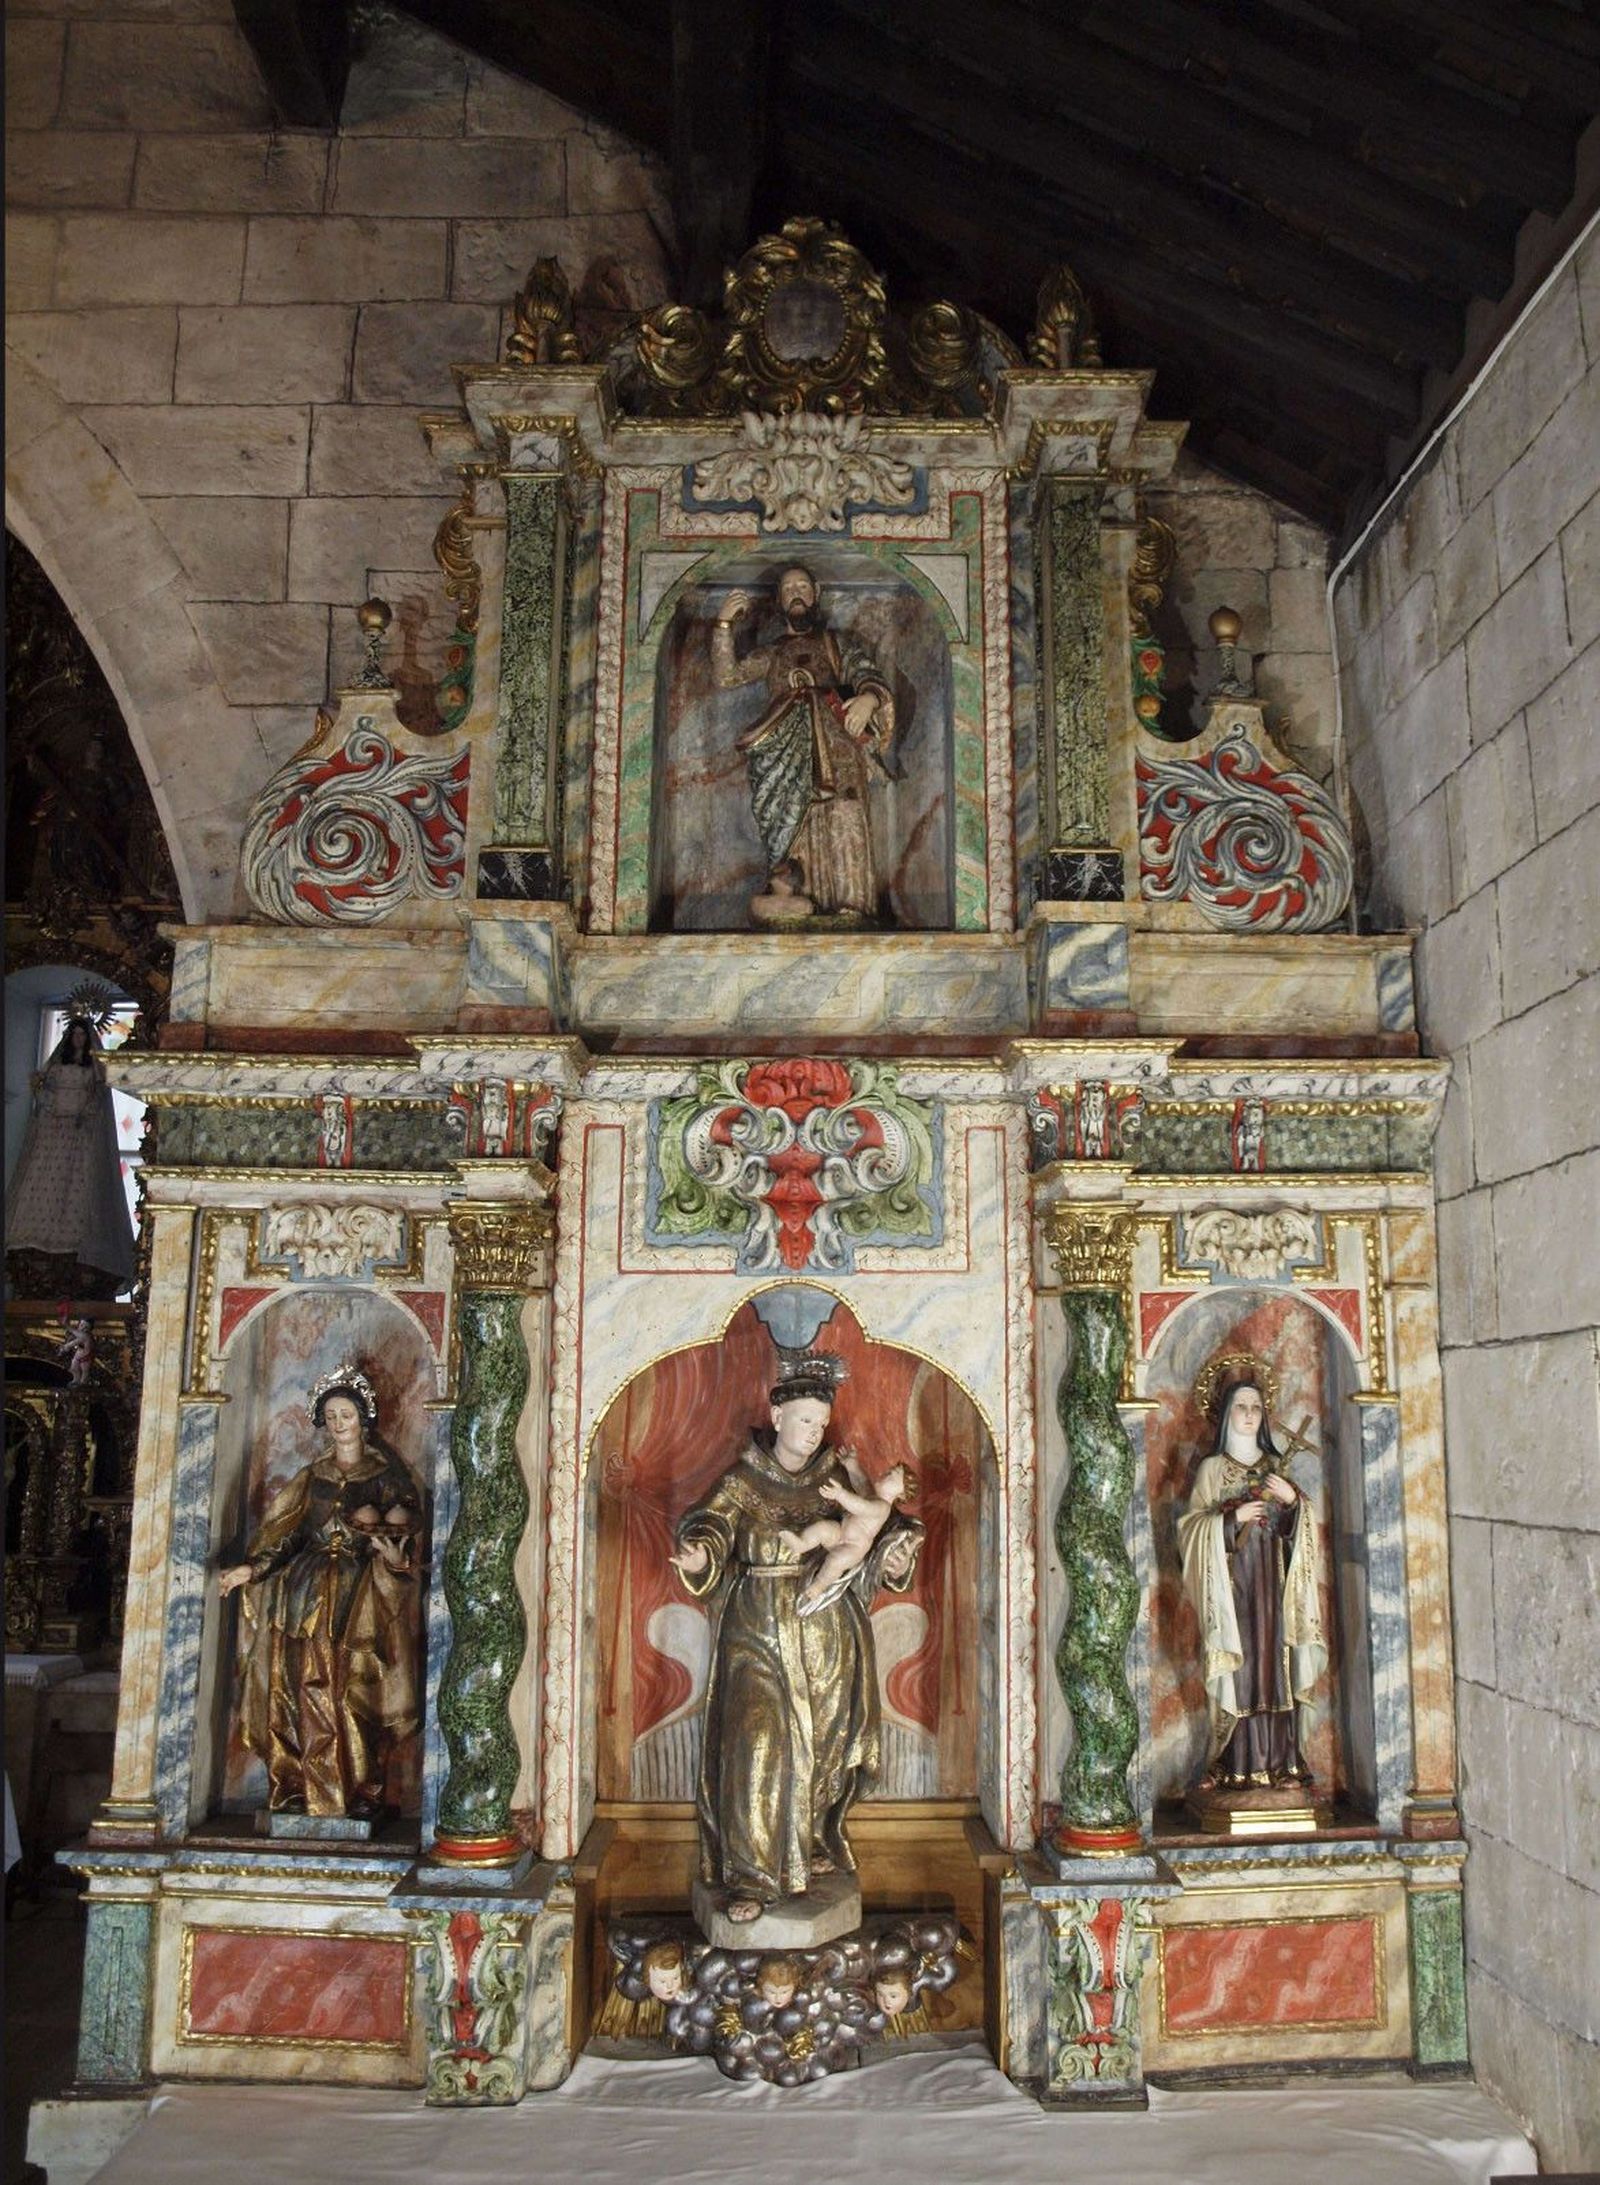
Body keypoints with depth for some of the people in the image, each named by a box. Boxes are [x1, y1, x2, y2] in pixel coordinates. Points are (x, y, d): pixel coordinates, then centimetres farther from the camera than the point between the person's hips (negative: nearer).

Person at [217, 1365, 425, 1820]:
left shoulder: (387, 1475, 10)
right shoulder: (311, 1476, 17)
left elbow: (407, 1527, 5)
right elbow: (283, 1531, 9)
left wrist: (372, 1524, -11)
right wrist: (251, 1567, -5)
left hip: (364, 1596, -2)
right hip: (307, 1595, 2)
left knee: (355, 1694, -11)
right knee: (302, 1693, -7)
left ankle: (362, 1795, -7)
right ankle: (296, 1791, -3)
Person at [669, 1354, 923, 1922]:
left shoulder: (835, 1478, 6)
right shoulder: (744, 1479, -3)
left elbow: (865, 1539, 7)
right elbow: (714, 1522, -18)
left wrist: (894, 1558, -15)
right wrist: (698, 1556, -40)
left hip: (827, 1629, 3)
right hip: (758, 1628, -3)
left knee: (820, 1745, 11)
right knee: (756, 1746, -10)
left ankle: (811, 1848, 33)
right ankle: (750, 1879, -4)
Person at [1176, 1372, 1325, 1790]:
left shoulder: (1276, 1466, 15)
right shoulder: (1213, 1468, 4)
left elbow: (1298, 1528, 15)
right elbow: (1193, 1525, -2)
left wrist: (1293, 1499, -4)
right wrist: (1232, 1518, -16)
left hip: (1274, 1581, 3)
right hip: (1233, 1578, -3)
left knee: (1276, 1663, 0)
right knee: (1241, 1665, -7)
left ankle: (1280, 1761, 6)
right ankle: (1240, 1766, -3)